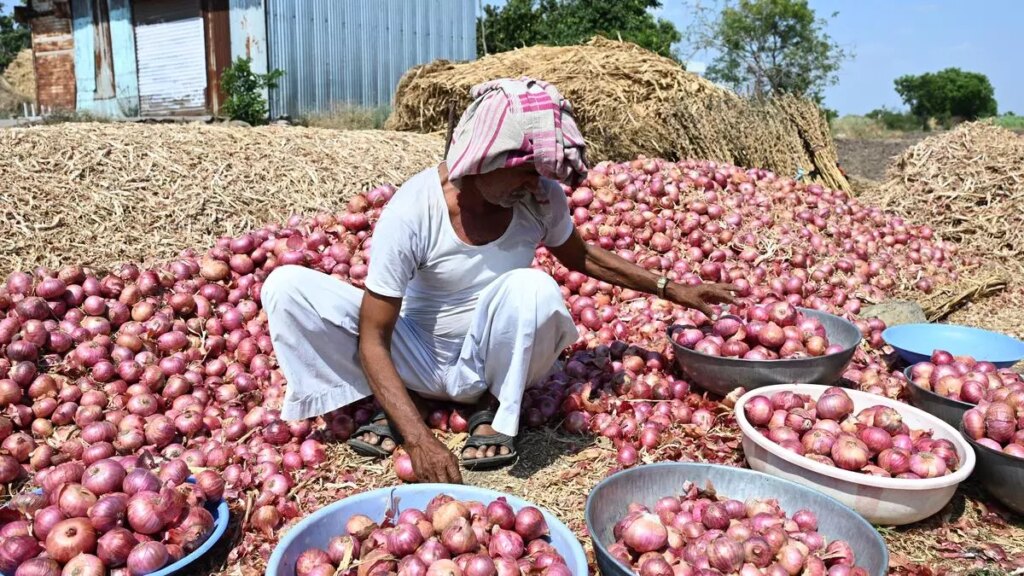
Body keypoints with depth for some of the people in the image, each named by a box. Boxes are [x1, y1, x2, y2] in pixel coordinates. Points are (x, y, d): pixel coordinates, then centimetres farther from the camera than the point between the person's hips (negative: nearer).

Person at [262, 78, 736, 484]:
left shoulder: (541, 197, -13)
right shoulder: (411, 211, -24)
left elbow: (582, 257, 10)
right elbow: (373, 341, -23)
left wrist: (670, 290, 11)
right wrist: (419, 440, -34)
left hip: (493, 364, 1)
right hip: (423, 358, -1)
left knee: (533, 287, -35)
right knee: (287, 286, -20)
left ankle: (497, 412, -8)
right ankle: (401, 404, -6)